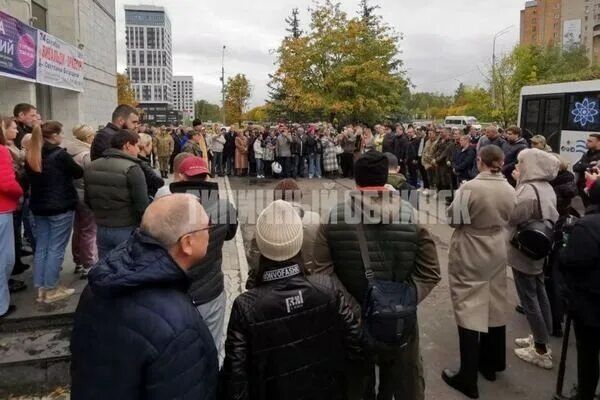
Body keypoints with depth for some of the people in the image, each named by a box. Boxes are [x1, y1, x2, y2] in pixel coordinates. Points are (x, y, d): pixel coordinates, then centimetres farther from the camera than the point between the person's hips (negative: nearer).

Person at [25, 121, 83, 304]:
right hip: (60, 208, -7)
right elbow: (79, 173, -4)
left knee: (41, 247, 12)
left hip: (38, 207, 7)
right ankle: (51, 290, 7)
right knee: (56, 249, 1)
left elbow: (30, 178, 18)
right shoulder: (60, 155, -15)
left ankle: (40, 289, 18)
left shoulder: (31, 156, 7)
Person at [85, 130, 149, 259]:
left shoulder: (91, 167, 5)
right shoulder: (132, 168, -18)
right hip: (127, 230, -6)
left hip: (102, 229, 6)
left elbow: (87, 200, 15)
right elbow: (142, 204, -20)